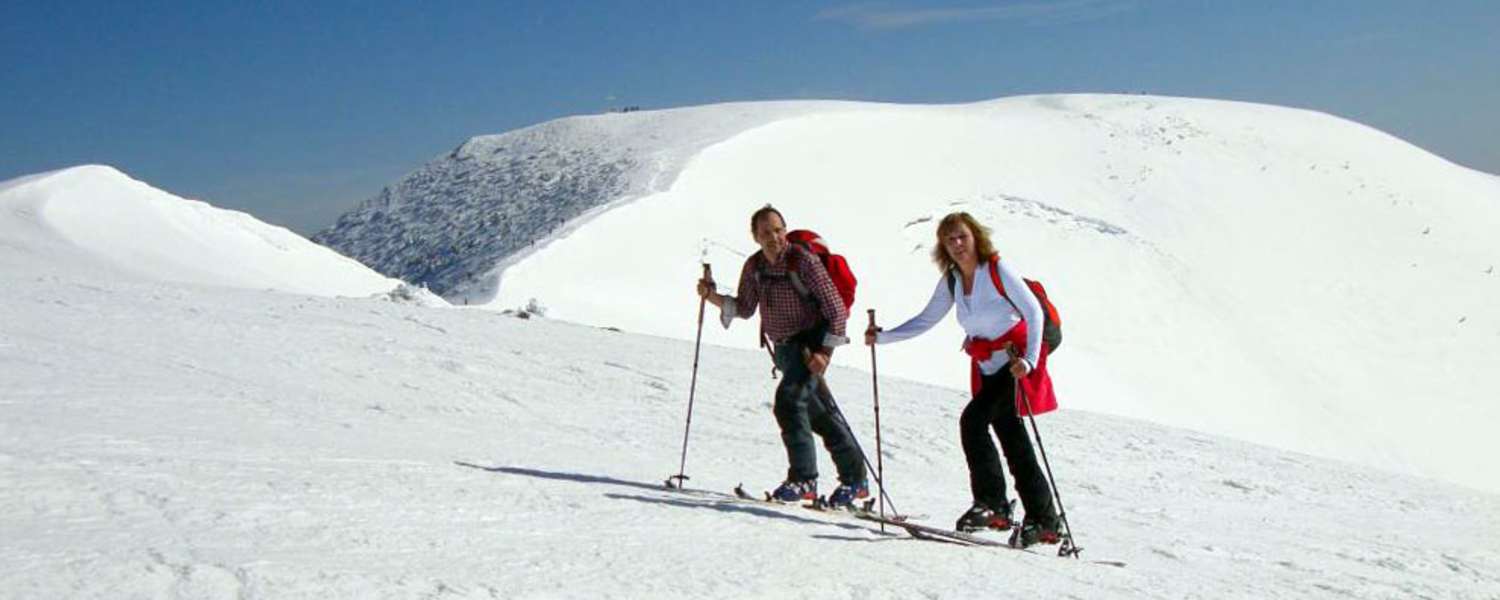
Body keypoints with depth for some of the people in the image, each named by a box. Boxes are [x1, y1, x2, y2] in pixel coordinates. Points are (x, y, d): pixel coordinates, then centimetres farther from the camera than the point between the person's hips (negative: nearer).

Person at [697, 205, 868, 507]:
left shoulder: (804, 261, -16)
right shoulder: (754, 266, 3)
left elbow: (836, 308, -15)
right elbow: (745, 309, 9)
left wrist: (825, 351, -21)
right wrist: (713, 297, -7)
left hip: (811, 343, -7)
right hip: (784, 348, 7)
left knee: (788, 400, -22)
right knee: (821, 414, 12)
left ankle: (803, 479, -17)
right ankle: (855, 480, 23)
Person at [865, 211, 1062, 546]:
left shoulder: (997, 269, -12)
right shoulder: (951, 280, 6)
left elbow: (1033, 311, -14)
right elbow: (926, 320, 10)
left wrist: (1029, 359, -25)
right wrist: (884, 337, 0)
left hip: (1016, 361, -7)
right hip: (986, 368, 7)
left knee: (973, 420, -22)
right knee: (1012, 440, 8)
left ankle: (991, 504, -15)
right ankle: (1043, 520, 16)